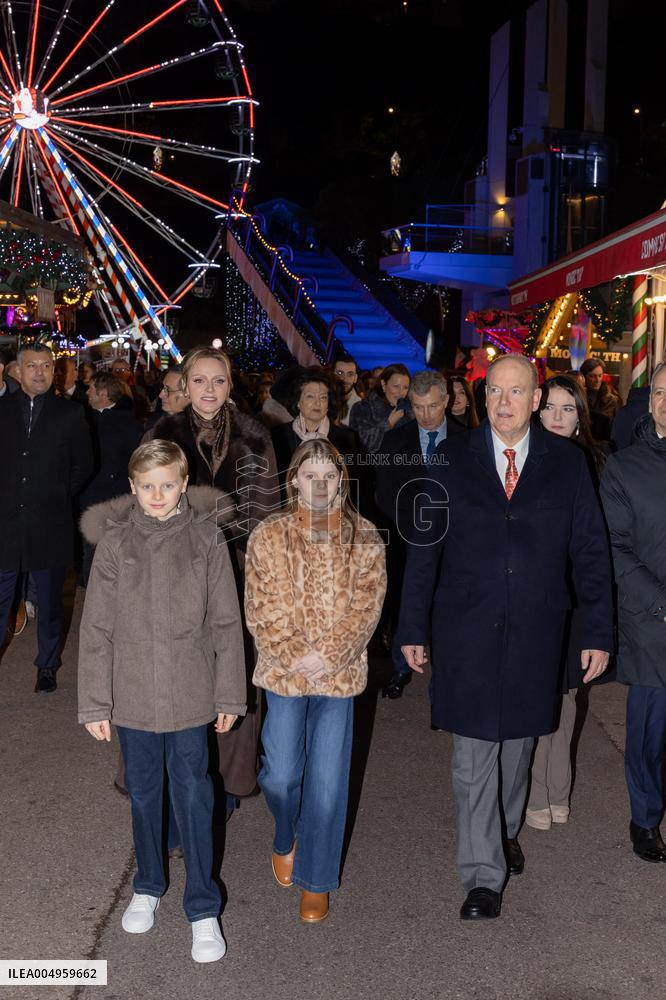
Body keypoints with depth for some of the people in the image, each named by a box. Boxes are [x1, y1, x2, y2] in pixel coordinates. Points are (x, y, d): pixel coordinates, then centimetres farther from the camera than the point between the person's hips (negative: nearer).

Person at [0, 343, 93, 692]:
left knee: (50, 602, 12)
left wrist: (59, 495, 6)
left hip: (49, 525, 0)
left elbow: (84, 466, 9)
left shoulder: (70, 415, 1)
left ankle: (47, 666, 28)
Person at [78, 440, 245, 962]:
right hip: (133, 697, 2)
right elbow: (97, 628, -3)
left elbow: (226, 622, -2)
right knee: (143, 793, 17)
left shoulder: (206, 537, -6)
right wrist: (95, 703, -4)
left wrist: (230, 695, -1)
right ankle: (148, 886, 39)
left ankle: (203, 907, 22)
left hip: (191, 696, -1)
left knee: (194, 797, 6)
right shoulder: (114, 542, -5)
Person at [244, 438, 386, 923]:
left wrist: (328, 656, -15)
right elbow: (260, 610, -5)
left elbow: (367, 607, -5)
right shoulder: (268, 536, -3)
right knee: (281, 774, 5)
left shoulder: (364, 538, -2)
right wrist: (296, 657, -15)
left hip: (340, 673, 0)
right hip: (282, 671, 0)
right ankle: (287, 837, 40)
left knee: (328, 781, 4)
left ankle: (316, 879, 25)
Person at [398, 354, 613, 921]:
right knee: (473, 756, 1)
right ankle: (484, 874, 14)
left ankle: (506, 830, 43)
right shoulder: (454, 460, -2)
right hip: (467, 633, -1)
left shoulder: (566, 462, 0)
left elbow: (591, 551, 2)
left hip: (535, 634, 2)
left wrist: (599, 633, -1)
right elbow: (424, 548, 0)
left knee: (518, 741, 18)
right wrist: (413, 628, -1)